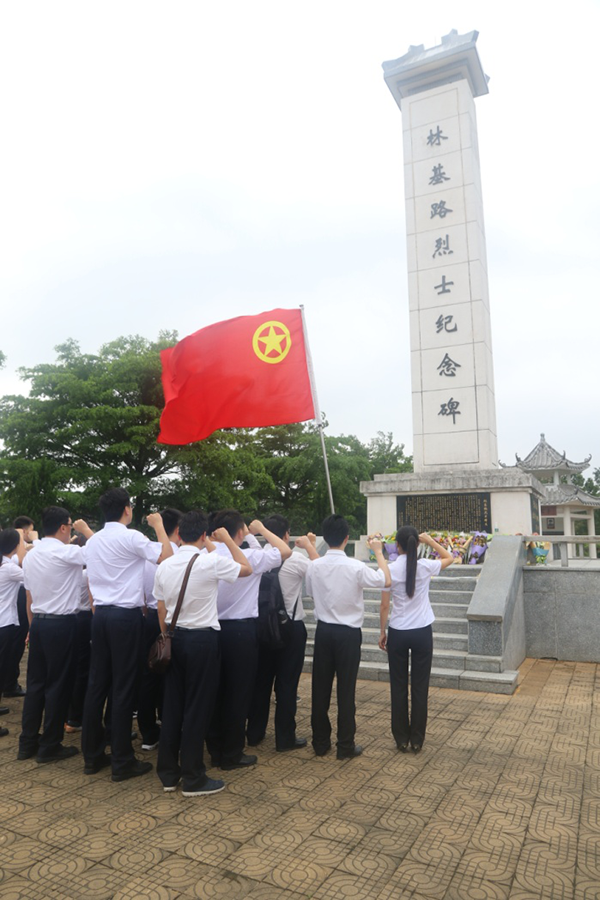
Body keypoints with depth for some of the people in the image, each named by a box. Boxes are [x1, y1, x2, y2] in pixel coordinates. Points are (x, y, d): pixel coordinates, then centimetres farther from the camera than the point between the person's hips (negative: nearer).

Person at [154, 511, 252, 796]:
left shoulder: (164, 567, 2)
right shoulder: (212, 562, -16)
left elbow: (161, 609, 9)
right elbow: (247, 569, 0)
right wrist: (227, 540, 6)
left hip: (175, 637, 6)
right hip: (203, 638, -6)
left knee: (172, 704, 14)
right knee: (198, 707, 3)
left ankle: (168, 773, 25)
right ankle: (193, 778, 14)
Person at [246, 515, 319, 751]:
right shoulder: (296, 559, -17)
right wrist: (310, 546, 7)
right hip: (291, 627, -4)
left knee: (261, 680, 15)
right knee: (287, 683, 5)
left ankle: (254, 733, 27)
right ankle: (285, 738, 14)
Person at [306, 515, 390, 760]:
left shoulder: (314, 567, -7)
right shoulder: (356, 567, -17)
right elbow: (386, 581, -4)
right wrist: (379, 551, 5)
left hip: (323, 630, 3)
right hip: (348, 633, -3)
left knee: (320, 688, 12)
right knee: (346, 690, 6)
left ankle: (320, 742, 24)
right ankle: (345, 746, 16)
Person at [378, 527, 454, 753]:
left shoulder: (390, 570, -10)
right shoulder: (425, 567, -8)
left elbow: (385, 605, -5)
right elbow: (449, 558, 13)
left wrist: (382, 632, 7)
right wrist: (430, 540, 7)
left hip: (397, 633, -1)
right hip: (422, 632, 1)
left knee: (398, 687, 11)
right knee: (420, 687, 10)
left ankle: (401, 739, 19)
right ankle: (417, 739, 18)